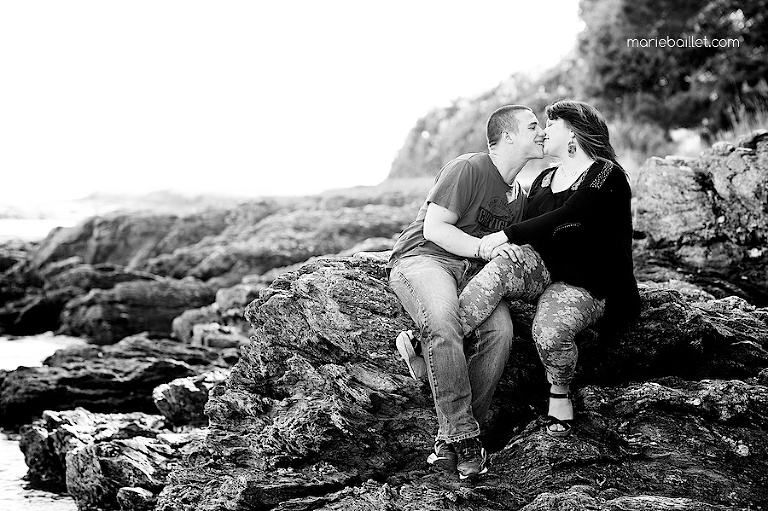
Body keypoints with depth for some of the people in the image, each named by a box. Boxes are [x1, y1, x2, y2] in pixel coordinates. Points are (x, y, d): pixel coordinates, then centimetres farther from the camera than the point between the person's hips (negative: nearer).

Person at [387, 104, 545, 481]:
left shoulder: (520, 196, 20)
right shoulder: (468, 169, -6)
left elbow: (510, 253, 27)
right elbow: (433, 228, -12)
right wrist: (483, 247, -22)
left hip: (474, 272, 6)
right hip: (423, 257, -6)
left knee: (500, 330, -27)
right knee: (442, 322, -39)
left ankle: (451, 437, -23)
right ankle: (462, 434, -32)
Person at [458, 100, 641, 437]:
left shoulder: (606, 176, -6)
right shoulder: (543, 180, 20)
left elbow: (565, 219, -21)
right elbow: (528, 227, 24)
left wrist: (506, 235, -23)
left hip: (584, 285, -5)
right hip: (540, 266, 5)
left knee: (548, 331, -35)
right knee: (506, 264, -31)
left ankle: (560, 392, -2)